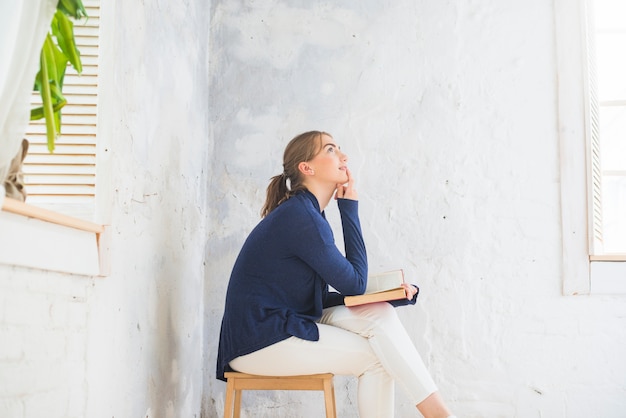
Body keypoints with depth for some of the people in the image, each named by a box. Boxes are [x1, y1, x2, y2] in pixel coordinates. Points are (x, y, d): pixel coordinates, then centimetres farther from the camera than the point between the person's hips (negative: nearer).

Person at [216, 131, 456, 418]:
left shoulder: (306, 212, 12)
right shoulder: (300, 217, -18)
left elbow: (321, 297, 7)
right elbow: (354, 284, -12)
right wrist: (349, 205, -9)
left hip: (286, 324, 8)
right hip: (258, 341, -8)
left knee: (379, 313, -9)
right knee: (374, 357, -12)